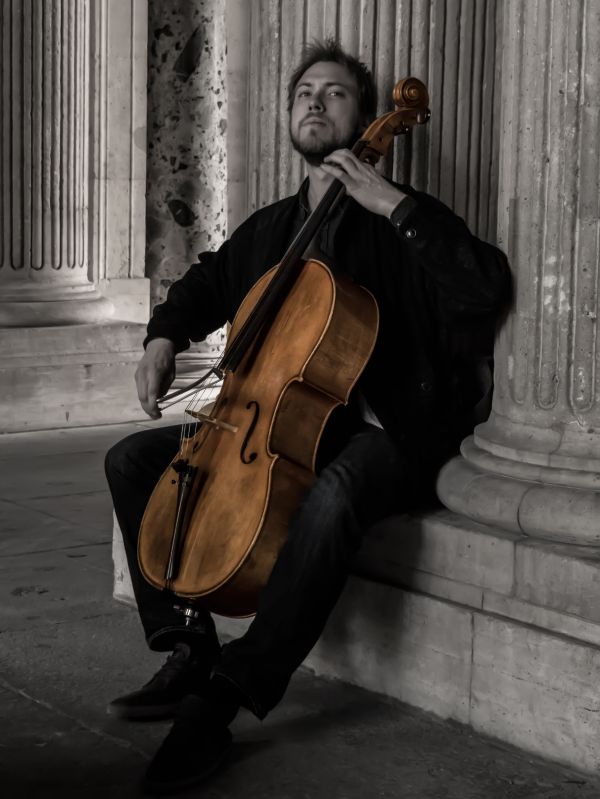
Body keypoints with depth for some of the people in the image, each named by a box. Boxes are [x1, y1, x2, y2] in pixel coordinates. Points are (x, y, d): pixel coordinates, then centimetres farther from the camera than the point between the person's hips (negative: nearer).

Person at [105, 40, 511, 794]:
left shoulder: (396, 221, -5)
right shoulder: (270, 228, 14)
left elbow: (485, 292, -22)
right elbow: (205, 283, 34)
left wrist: (395, 204, -24)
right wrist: (164, 337, 13)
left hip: (379, 434, -7)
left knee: (331, 495, -41)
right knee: (133, 459, -1)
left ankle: (224, 700, -34)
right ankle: (189, 651, -7)